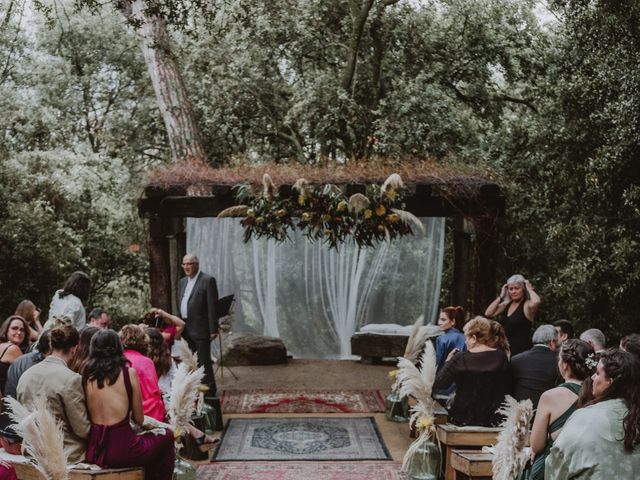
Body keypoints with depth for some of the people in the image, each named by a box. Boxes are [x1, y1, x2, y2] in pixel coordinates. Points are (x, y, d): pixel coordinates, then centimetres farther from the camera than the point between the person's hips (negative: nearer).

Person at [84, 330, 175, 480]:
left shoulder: (86, 376, 2)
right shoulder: (128, 373, -7)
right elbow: (139, 419, 0)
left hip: (92, 450, 5)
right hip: (121, 450, -5)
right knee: (167, 436, 22)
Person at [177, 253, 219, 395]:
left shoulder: (208, 280, -7)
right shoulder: (182, 282, 16)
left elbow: (212, 307, -12)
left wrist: (213, 329, -15)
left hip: (201, 329, -7)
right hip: (186, 329, 7)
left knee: (204, 361, -2)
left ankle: (209, 391, 6)